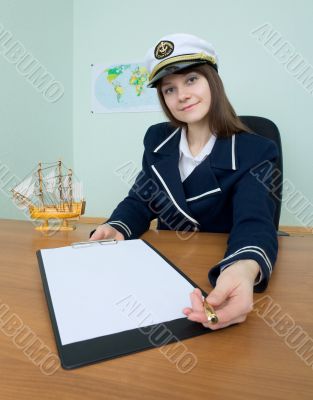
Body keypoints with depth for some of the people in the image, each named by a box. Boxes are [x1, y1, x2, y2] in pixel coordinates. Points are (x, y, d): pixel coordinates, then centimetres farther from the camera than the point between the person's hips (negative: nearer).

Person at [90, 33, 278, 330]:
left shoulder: (255, 152, -10)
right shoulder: (157, 139, 3)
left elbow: (255, 224, -24)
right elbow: (139, 202, 3)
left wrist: (244, 270, -47)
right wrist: (116, 230, -20)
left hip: (219, 277, -2)